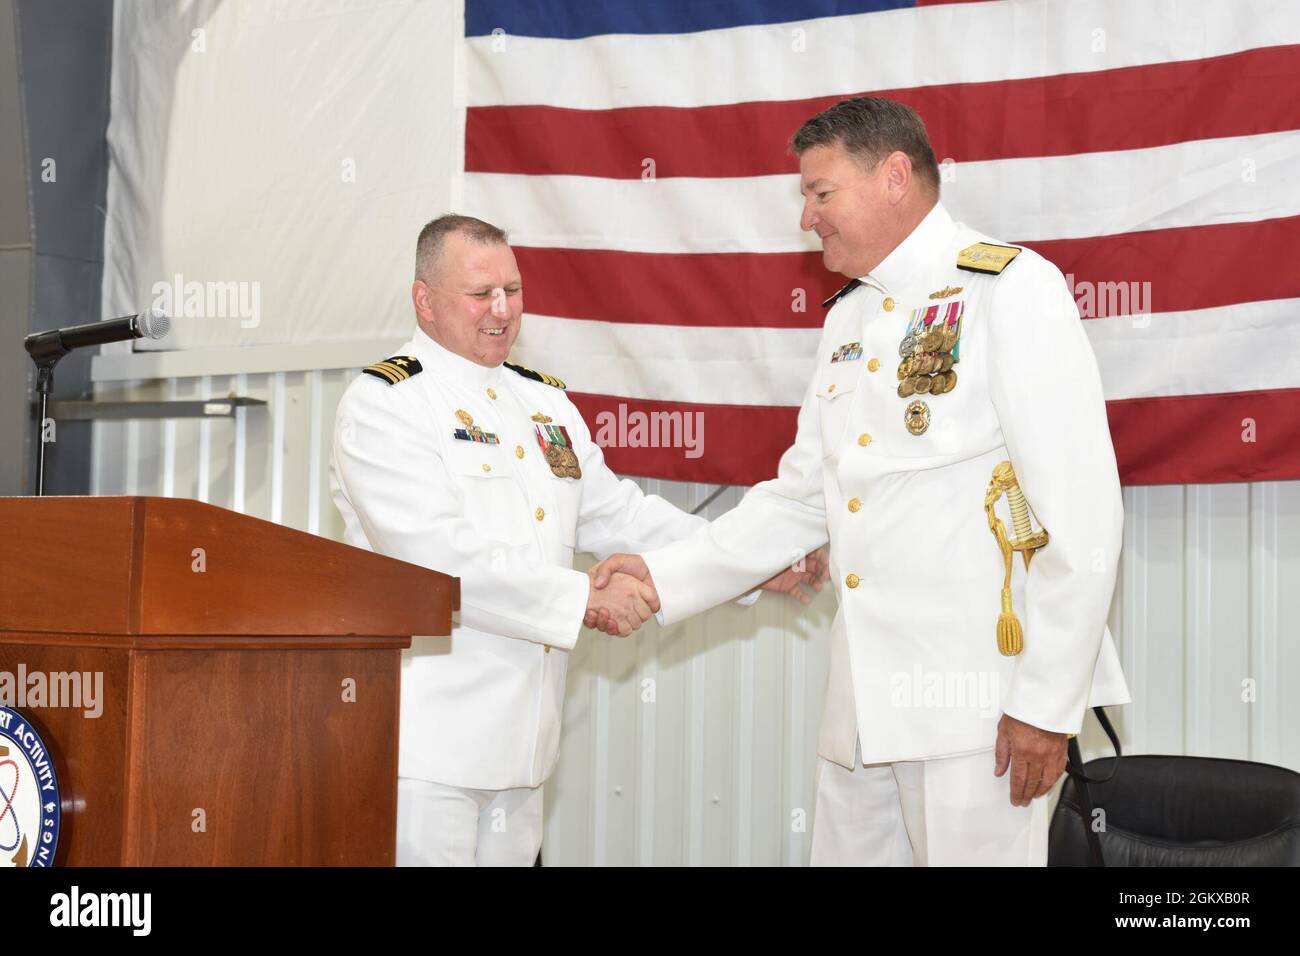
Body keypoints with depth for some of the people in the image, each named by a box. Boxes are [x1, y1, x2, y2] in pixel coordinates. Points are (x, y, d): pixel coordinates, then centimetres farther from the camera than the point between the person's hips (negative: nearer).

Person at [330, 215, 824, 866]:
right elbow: (436, 553, -19)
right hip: (426, 733, -7)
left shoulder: (545, 403, 17)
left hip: (521, 733, 7)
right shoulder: (384, 403, -7)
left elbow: (620, 514, 19)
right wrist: (584, 598, -19)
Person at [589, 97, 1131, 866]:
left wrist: (1048, 703, -16)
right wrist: (665, 577, 10)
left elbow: (1082, 508, -14)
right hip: (865, 700, 7)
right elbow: (801, 498, 21)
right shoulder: (849, 319, 16)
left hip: (978, 696, -7)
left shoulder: (1011, 290, -9)